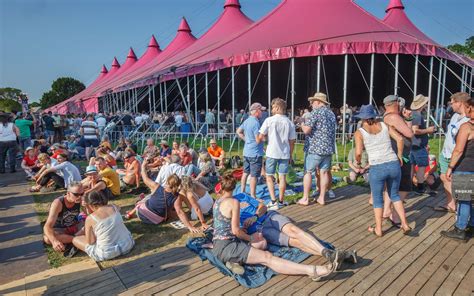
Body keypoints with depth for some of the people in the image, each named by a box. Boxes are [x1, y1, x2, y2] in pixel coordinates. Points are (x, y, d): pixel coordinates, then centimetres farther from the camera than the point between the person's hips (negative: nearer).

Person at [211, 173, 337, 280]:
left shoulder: (216, 202, 13)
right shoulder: (234, 202, -12)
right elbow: (235, 230, -15)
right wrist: (250, 238, 2)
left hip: (218, 245, 8)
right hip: (226, 247, -8)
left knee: (262, 241, 14)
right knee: (267, 257, -18)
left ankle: (236, 260, -8)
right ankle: (313, 271, -26)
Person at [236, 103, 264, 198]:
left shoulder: (247, 121, 8)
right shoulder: (255, 123, -20)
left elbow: (238, 132, 20)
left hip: (246, 152, 9)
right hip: (255, 153, -9)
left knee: (245, 173, 18)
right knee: (254, 175, 0)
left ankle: (242, 192, 28)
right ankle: (253, 196, 7)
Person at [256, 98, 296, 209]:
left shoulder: (269, 120, -8)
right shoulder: (289, 123, 0)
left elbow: (260, 138, -12)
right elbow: (292, 141, 5)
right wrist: (290, 155, 16)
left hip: (272, 153, -3)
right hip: (285, 154, 3)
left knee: (269, 177, 9)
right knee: (282, 177, 12)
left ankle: (274, 201, 4)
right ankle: (281, 201, 22)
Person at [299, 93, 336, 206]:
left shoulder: (316, 112, -10)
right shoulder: (332, 113, 14)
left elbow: (306, 130, -16)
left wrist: (303, 125, 4)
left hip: (314, 148, -7)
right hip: (328, 148, 7)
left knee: (308, 172, 2)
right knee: (324, 172, 9)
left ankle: (305, 199, 7)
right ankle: (322, 198, 15)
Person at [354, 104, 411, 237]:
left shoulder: (359, 132, -1)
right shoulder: (384, 125, 8)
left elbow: (358, 152, -11)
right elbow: (400, 139, 0)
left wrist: (357, 162, 10)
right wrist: (399, 156, 13)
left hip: (377, 168, -3)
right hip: (394, 165, 3)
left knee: (377, 199, 15)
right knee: (394, 195, 25)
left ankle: (378, 230, 25)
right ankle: (405, 225, 24)